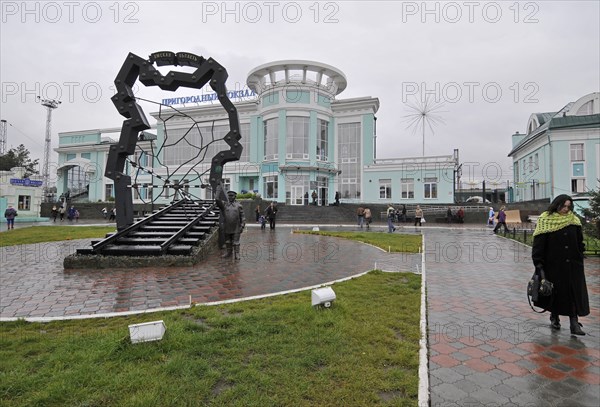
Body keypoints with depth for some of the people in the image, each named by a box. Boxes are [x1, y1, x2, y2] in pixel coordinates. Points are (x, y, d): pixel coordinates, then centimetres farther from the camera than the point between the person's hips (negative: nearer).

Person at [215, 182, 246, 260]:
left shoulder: (239, 206, 2)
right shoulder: (224, 204, 4)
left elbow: (242, 217, 3)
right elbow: (217, 199, -9)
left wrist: (242, 226, -6)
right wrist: (219, 187, -7)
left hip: (236, 229, -2)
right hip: (226, 228, 2)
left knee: (236, 242, 2)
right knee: (227, 242, 15)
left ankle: (237, 254, 9)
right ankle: (228, 253, 28)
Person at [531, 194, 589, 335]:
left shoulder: (574, 220, 6)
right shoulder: (545, 220, -7)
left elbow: (580, 242, 12)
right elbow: (539, 244, -9)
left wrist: (580, 258, 6)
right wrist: (538, 263, -12)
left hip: (573, 264, 3)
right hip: (553, 264, -3)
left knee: (574, 292, 0)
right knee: (555, 291, 9)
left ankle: (574, 323, 4)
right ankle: (554, 317, 28)